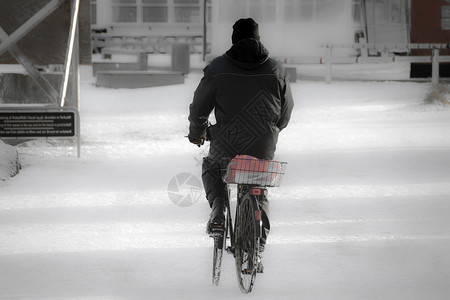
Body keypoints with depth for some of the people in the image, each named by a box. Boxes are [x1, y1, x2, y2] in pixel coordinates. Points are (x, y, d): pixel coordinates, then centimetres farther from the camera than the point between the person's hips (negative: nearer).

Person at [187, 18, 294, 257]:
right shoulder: (277, 71, 3)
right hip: (264, 150, 2)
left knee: (211, 169, 30)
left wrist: (197, 133, 22)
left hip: (226, 146, -2)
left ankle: (218, 207, 5)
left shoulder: (217, 69, -4)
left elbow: (199, 108, 2)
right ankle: (261, 234, 12)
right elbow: (285, 113, 12)